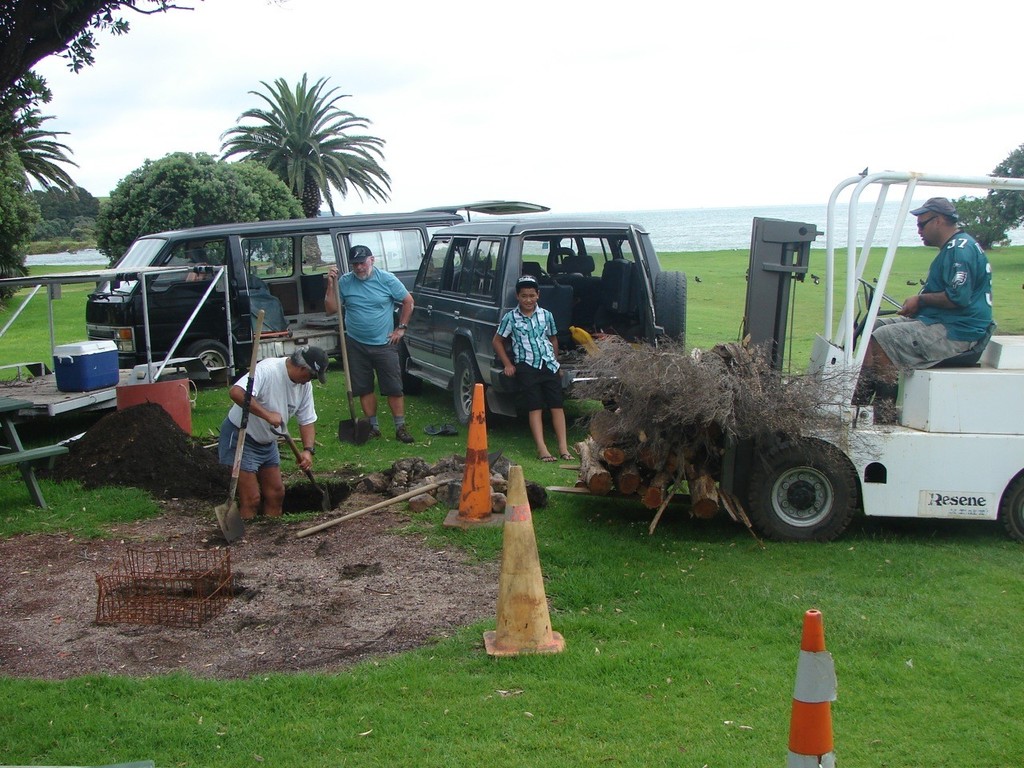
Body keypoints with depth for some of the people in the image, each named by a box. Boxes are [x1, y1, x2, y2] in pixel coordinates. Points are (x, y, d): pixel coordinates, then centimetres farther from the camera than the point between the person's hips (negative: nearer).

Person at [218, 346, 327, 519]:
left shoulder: (305, 384, -1)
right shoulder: (267, 370, -27)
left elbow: (307, 421, 4)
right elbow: (236, 392, -41)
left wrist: (308, 450, -12)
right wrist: (267, 414, -40)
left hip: (268, 442, 8)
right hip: (241, 437, -8)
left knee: (276, 493, 11)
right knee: (251, 498, -9)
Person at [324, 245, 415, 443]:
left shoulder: (387, 279, -6)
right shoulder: (344, 282, -2)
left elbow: (408, 301, 4)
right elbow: (330, 309, -2)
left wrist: (401, 328, 1)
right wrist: (331, 285, -12)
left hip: (384, 344, -2)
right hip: (356, 345, 2)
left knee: (394, 388, -1)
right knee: (364, 388, 8)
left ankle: (400, 427, 7)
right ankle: (373, 426, 20)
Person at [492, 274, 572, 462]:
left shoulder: (546, 315, 6)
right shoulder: (511, 317, -2)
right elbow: (497, 341, 6)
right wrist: (508, 364, 2)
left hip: (549, 364, 3)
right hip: (527, 366, -3)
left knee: (557, 405, -4)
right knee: (535, 408, -8)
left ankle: (563, 447, -5)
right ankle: (541, 448, -14)